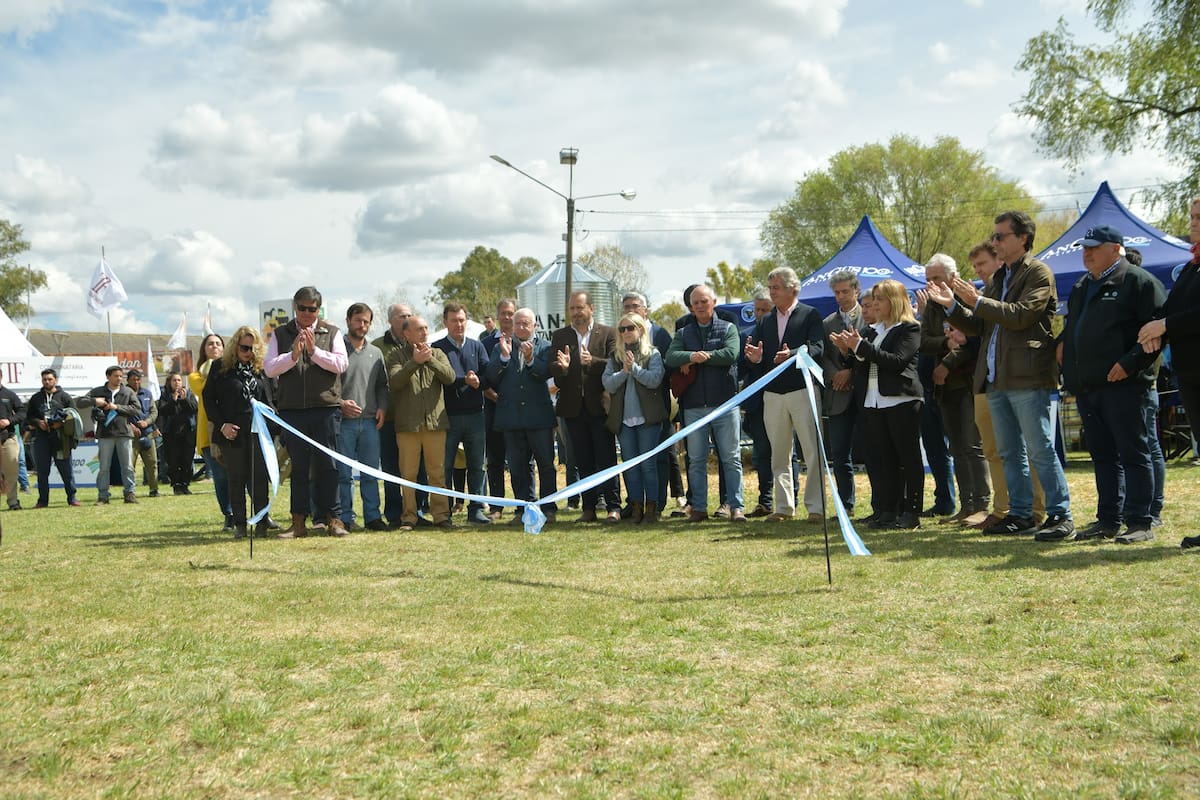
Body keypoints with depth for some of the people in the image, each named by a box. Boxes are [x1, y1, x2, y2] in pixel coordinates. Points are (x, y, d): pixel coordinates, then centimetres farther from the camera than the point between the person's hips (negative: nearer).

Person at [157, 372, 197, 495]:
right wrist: (173, 400, -14)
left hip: (188, 431, 1)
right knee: (173, 461, -5)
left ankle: (185, 484, 7)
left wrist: (185, 399, -13)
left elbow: (194, 408, -1)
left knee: (187, 460, -1)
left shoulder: (189, 394, 11)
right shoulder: (165, 396, 7)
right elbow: (162, 411, -7)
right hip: (171, 433, -1)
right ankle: (176, 485, 4)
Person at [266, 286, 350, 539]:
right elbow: (269, 368, 1)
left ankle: (333, 518, 6)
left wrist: (315, 351, -14)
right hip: (292, 409, 1)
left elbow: (341, 364, -4)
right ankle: (298, 522, 10)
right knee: (298, 466, 6)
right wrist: (292, 355, -13)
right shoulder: (281, 335, 11)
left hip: (325, 407, -1)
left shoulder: (331, 333, 9)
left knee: (327, 465, -1)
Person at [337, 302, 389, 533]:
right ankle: (346, 518, 5)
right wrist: (340, 403, -14)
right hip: (343, 421, -4)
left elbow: (382, 385, 19)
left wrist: (382, 407, 3)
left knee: (370, 473, 6)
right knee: (344, 474, 0)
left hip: (370, 421, 4)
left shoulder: (375, 353, 15)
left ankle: (372, 516, 12)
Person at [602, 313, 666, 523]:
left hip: (648, 418, -3)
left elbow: (655, 379, -11)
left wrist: (634, 368, -16)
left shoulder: (653, 354, 3)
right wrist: (625, 371, -13)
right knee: (630, 465, 5)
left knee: (648, 464, -2)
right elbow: (608, 384, 0)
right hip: (624, 418, 3)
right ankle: (636, 507, 12)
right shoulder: (615, 358, 11)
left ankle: (651, 507, 6)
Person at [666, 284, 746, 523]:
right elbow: (671, 357, -3)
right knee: (696, 460, 6)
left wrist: (696, 360, -9)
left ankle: (736, 506, 2)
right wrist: (692, 355, -23)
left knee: (731, 458, -2)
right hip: (693, 406, 2)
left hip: (725, 402, -2)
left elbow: (731, 354, -11)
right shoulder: (683, 333, 14)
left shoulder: (728, 329, 8)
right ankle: (698, 508, 12)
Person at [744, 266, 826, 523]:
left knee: (813, 452, -5)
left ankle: (815, 506, 0)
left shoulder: (810, 315, 0)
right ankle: (784, 506, 16)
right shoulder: (764, 321, 16)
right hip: (773, 394, 5)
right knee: (779, 455, 9)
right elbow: (759, 358, 13)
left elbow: (817, 348, -13)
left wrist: (792, 354, -30)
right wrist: (755, 357, -10)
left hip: (802, 390, -5)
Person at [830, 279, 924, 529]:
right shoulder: (872, 331, 18)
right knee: (885, 458, 7)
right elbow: (865, 367, 15)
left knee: (908, 457, -2)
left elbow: (897, 361, -17)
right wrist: (849, 350, -3)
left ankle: (912, 511, 0)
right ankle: (888, 511, 9)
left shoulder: (909, 328, -3)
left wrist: (861, 346, -17)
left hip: (902, 400, -7)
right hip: (875, 403, 7)